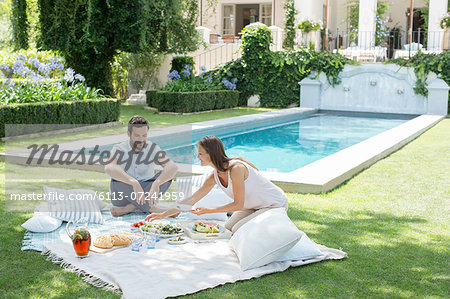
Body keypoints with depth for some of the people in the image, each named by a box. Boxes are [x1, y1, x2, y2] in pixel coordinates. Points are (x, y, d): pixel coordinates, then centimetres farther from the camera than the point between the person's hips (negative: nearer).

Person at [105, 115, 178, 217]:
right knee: (116, 179, -31)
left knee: (167, 175, -21)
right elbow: (109, 168, -36)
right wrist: (134, 183, -51)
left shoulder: (153, 148, -8)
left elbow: (173, 167, -26)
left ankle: (129, 208, -24)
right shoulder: (119, 149, -12)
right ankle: (152, 209, -24)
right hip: (124, 195, -1)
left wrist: (156, 184, -46)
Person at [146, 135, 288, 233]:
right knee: (228, 227, 11)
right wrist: (164, 214, -2)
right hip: (257, 206, 8)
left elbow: (238, 205, -23)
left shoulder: (236, 169, -31)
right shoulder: (214, 176, -5)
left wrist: (208, 210, -19)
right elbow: (191, 199, 0)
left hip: (276, 205, -8)